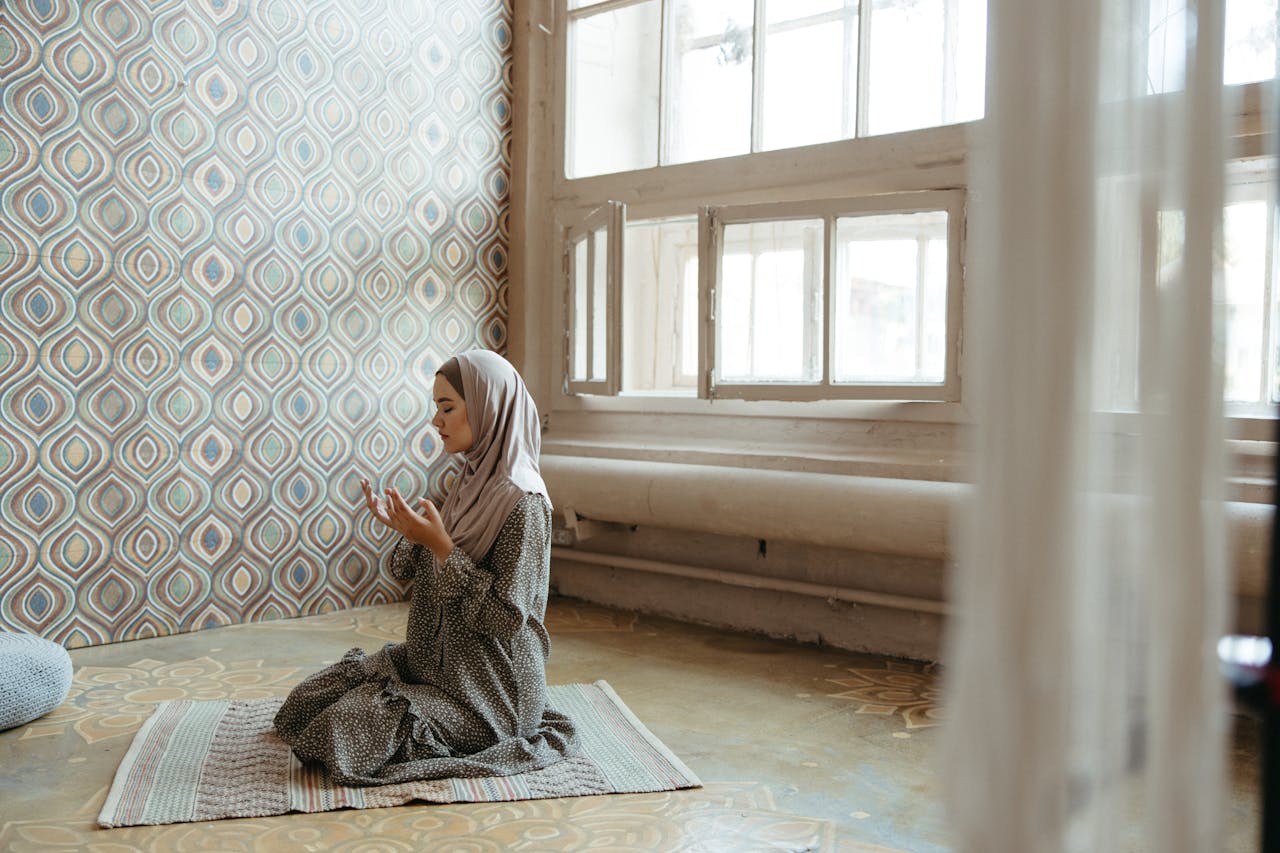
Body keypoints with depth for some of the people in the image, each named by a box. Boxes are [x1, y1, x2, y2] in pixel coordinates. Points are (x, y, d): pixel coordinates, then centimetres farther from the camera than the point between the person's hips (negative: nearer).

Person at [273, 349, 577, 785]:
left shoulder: (521, 501, -22)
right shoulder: (473, 479, 5)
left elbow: (505, 616, -23)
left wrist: (440, 544, -24)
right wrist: (404, 529, -6)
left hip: (487, 690, -8)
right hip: (435, 660, 8)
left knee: (345, 730, -15)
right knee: (309, 697, 6)